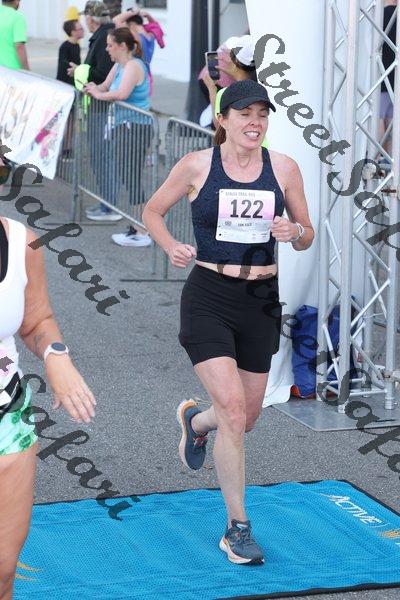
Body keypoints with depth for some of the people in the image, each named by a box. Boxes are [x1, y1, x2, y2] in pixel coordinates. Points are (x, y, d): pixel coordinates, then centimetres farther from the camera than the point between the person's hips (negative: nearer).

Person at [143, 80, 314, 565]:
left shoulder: (284, 168, 1)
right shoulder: (197, 166, -5)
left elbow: (307, 236, 10)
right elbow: (152, 212, 9)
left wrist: (294, 232, -14)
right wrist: (171, 247, -10)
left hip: (262, 301, 4)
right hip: (208, 300, -3)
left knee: (246, 416, 13)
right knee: (232, 410, -14)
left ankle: (194, 422, 51)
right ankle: (237, 529, -1)